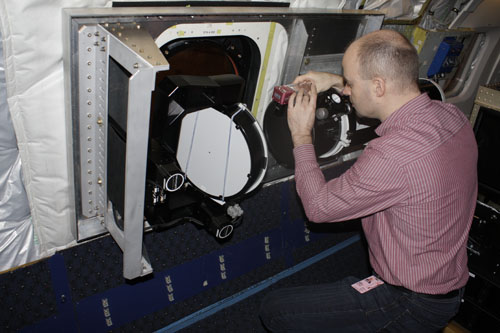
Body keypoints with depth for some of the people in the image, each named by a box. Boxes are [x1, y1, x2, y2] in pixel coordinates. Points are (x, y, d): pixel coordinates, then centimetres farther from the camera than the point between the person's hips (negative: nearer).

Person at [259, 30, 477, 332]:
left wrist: (301, 136, -8)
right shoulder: (452, 115, -7)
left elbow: (318, 206, -20)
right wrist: (337, 81, 8)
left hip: (410, 306, -8)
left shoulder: (392, 154, -35)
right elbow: (399, 101, 17)